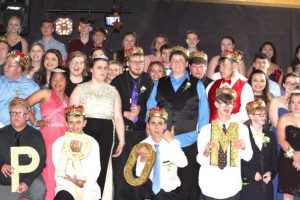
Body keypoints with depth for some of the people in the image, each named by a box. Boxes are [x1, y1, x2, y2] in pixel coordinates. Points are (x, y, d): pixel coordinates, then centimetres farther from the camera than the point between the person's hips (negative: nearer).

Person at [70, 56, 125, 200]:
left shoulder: (113, 91, 14)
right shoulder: (80, 88, 8)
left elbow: (118, 117, 10)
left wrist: (121, 140, 3)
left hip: (105, 133, 2)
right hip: (85, 131, -2)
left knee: (101, 169, 3)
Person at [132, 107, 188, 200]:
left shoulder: (173, 143, -8)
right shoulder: (143, 145, -5)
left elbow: (182, 164, -26)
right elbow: (139, 174, -9)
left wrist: (172, 142, -25)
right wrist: (142, 160, -27)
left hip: (169, 189, -1)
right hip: (150, 186, 1)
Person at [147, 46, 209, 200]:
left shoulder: (196, 85, 7)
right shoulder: (160, 84, 12)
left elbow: (204, 113, 5)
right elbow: (150, 109, 13)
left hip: (189, 142, -1)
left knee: (188, 184, 4)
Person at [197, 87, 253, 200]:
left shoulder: (242, 128, 2)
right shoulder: (206, 129, -1)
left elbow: (248, 157, 5)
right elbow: (200, 160, -1)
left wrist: (244, 148, -15)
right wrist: (206, 152, -21)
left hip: (232, 187, 1)